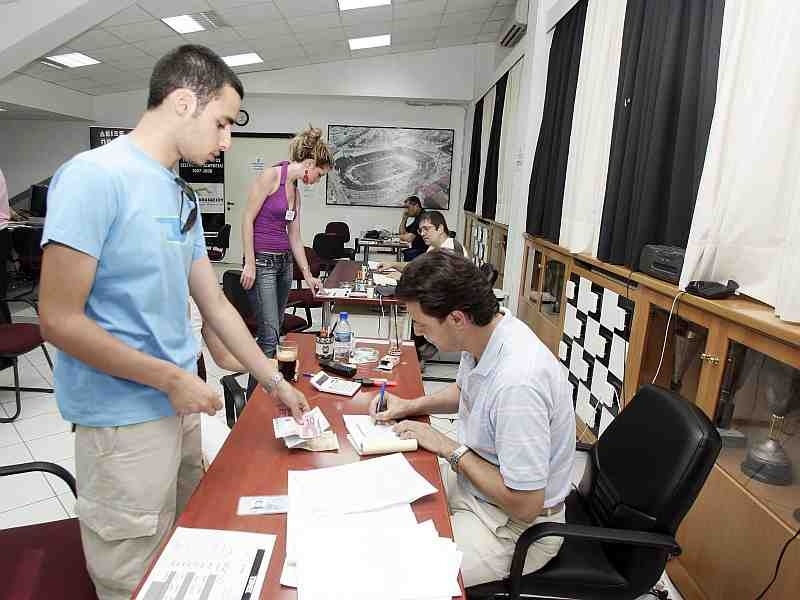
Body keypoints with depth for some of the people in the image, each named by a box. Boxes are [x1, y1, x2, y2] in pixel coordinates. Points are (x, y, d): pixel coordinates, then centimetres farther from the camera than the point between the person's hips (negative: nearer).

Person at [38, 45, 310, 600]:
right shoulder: (94, 177, -17)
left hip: (180, 407, 8)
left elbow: (215, 305, 9)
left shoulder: (182, 195, 7)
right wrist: (172, 378, -15)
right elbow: (60, 322, -20)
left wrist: (275, 381, 8)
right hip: (126, 421, -7)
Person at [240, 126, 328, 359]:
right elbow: (247, 220, -13)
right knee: (270, 336, -9)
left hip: (285, 261, 8)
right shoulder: (271, 175, -9)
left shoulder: (295, 190, 13)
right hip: (263, 260, -8)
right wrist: (249, 263, -16)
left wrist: (308, 275, 15)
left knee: (274, 332, 12)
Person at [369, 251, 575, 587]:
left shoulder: (517, 381, -35)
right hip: (471, 481, 8)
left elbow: (524, 506, -27)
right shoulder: (482, 335, -9)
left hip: (515, 525, -8)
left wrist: (449, 447, -19)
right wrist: (411, 405, 0)